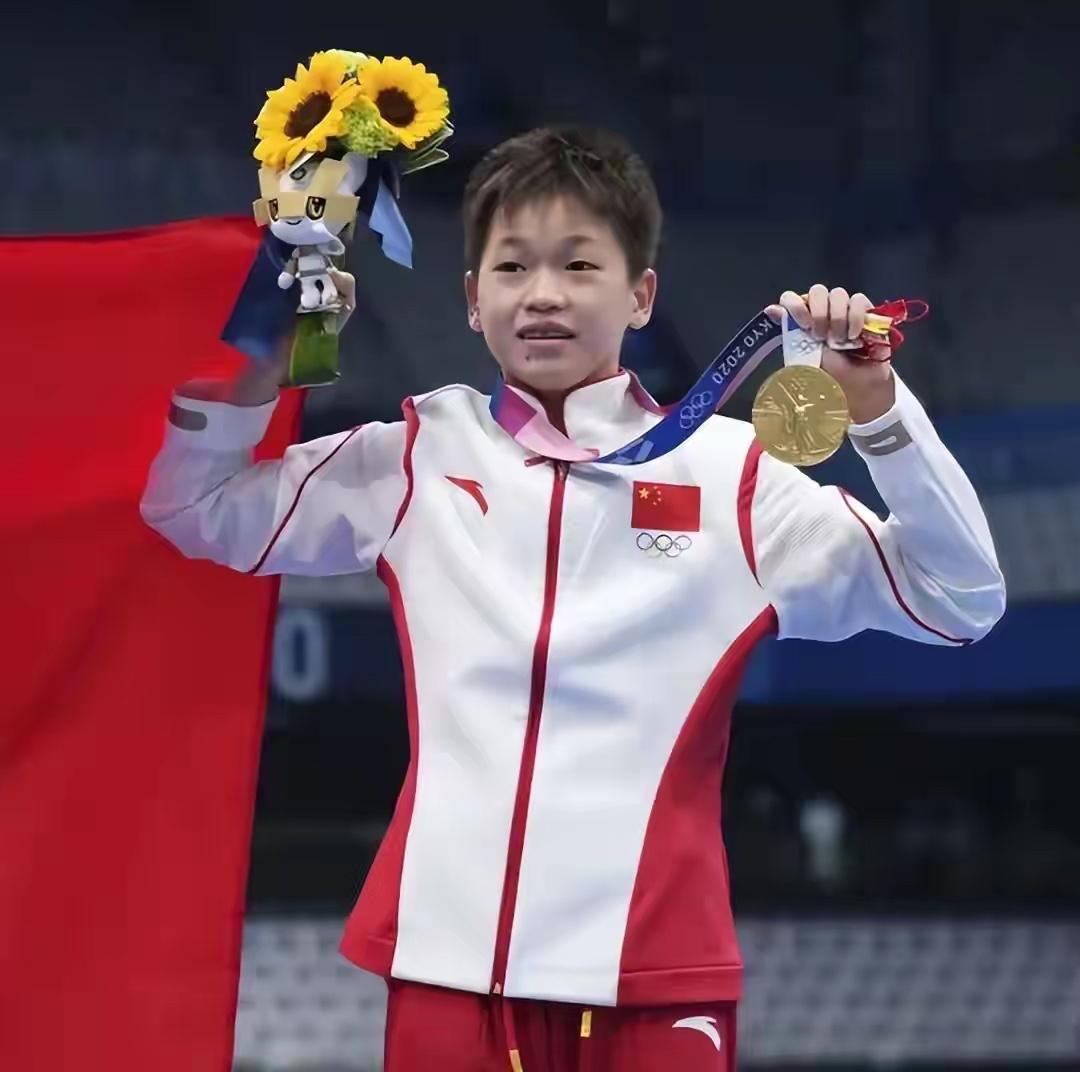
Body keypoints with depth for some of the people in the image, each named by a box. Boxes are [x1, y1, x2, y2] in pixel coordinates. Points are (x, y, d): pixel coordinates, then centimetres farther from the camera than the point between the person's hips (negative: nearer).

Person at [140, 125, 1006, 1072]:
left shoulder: (728, 475, 3)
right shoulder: (415, 461, 10)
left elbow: (962, 602, 0)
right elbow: (194, 511, 18)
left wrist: (876, 409, -11)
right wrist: (253, 360, 3)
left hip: (654, 975, -2)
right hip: (448, 963, 2)